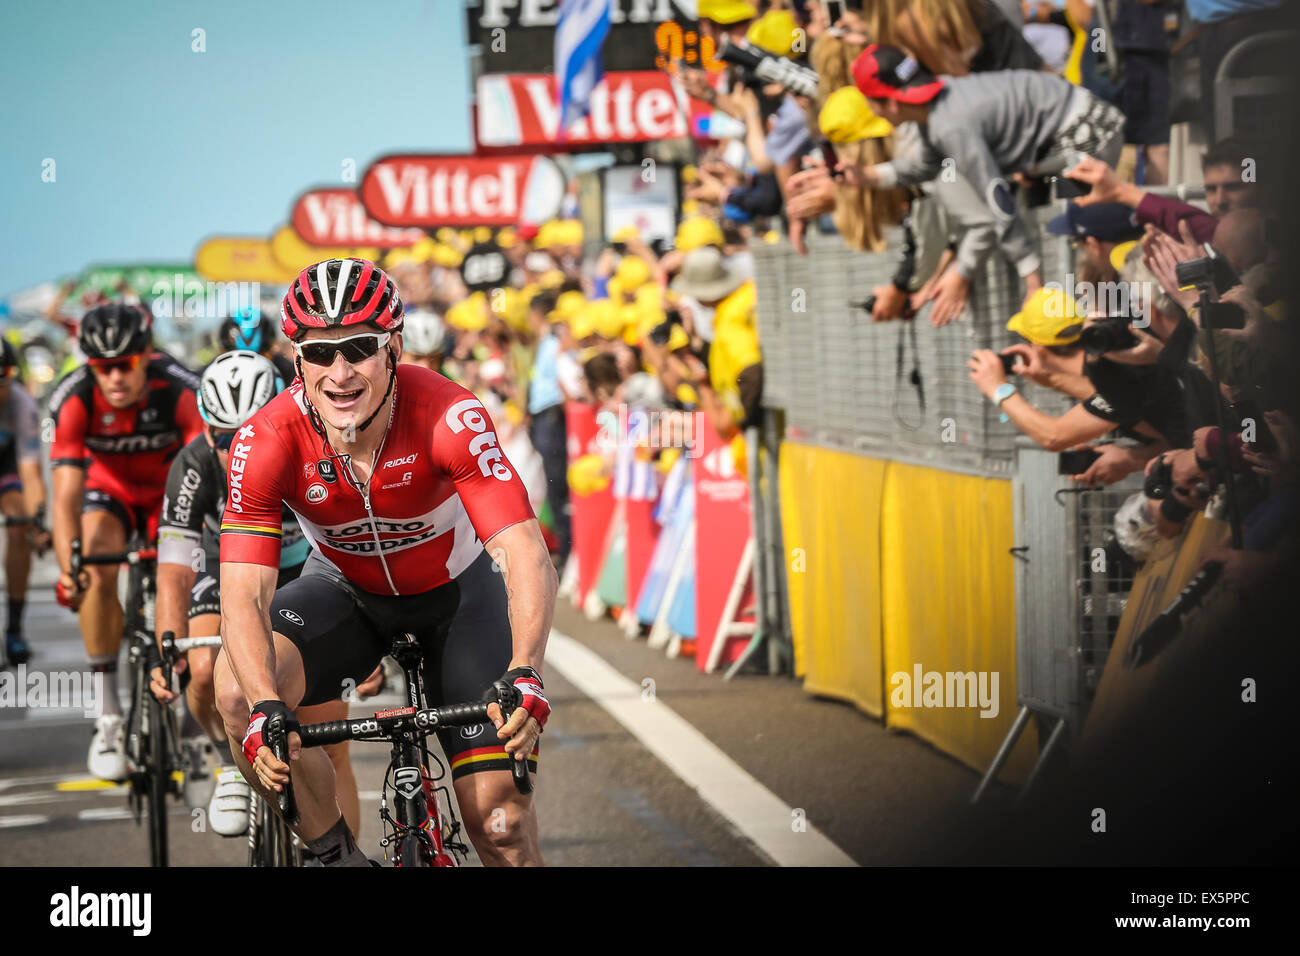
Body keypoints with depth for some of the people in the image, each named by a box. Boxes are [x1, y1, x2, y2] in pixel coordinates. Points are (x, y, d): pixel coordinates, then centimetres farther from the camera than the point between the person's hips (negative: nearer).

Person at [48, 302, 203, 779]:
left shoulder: (180, 391, -33)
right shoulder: (75, 399, -30)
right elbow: (66, 492, -34)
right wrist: (67, 564, -50)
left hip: (170, 487, 0)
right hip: (109, 485, 0)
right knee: (96, 572, -26)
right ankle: (108, 713, -20)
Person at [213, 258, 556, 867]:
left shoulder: (448, 417, -33)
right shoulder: (265, 443, -28)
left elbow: (525, 554, -40)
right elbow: (244, 594, -32)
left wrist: (524, 673, -56)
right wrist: (266, 709, -50)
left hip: (457, 589, -1)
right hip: (347, 588, 1)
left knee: (500, 821, -12)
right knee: (239, 692, -29)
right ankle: (335, 855, -8)